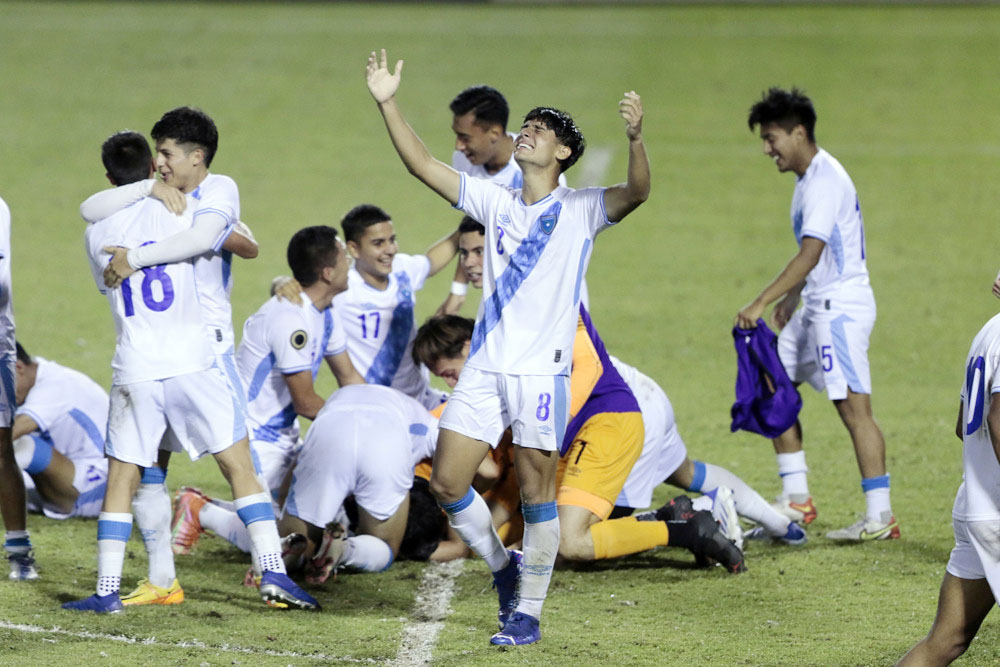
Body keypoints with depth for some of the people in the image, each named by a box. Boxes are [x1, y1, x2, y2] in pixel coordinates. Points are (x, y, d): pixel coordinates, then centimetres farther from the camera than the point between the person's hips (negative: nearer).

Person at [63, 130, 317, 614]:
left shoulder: (96, 233, 8)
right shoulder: (175, 213, -1)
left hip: (134, 370, 2)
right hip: (192, 362, -2)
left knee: (121, 480, 8)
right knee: (240, 467, 5)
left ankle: (107, 590, 2)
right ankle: (273, 573, -1)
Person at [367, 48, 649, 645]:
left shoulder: (581, 210, 0)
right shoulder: (496, 203, 12)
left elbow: (637, 193, -19)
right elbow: (423, 166, 10)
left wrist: (636, 139, -38)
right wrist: (388, 104, 0)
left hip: (542, 370, -4)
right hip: (486, 366, 4)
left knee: (536, 493, -3)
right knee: (447, 482, 0)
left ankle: (528, 612, 8)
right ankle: (503, 566, 23)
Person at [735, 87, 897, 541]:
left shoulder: (825, 182, -17)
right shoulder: (810, 178, 15)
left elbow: (810, 254, -25)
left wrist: (760, 303, -26)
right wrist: (793, 296, 19)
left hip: (842, 306, -11)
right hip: (817, 307, 11)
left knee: (853, 406, -12)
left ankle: (881, 516, -11)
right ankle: (796, 500, 15)